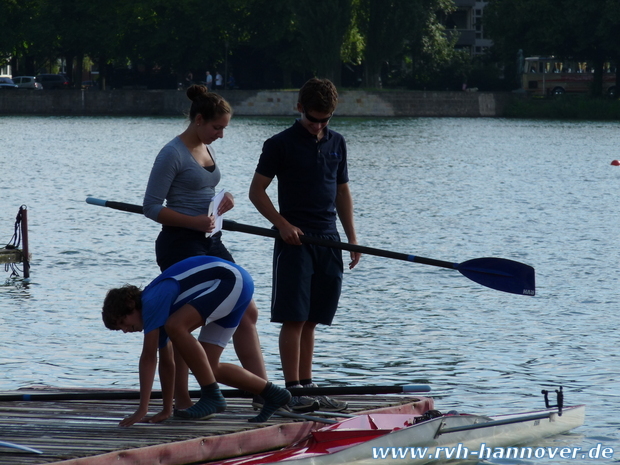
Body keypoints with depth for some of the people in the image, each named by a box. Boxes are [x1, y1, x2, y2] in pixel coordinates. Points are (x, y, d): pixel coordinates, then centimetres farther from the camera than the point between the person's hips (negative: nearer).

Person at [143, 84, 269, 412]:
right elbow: (151, 207, -15)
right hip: (180, 245, -9)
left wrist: (220, 206, 4)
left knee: (246, 313, 6)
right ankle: (181, 402, 4)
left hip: (210, 243, 9)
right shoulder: (173, 154, -13)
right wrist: (194, 222, -23)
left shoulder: (205, 149, 14)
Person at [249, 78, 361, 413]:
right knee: (294, 319, -8)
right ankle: (293, 389, -9)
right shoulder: (281, 144, -3)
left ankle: (306, 387, 12)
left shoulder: (336, 143, 13)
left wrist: (352, 238, 14)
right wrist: (282, 224, -14)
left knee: (310, 321, 9)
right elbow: (256, 191, -3)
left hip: (328, 242, 5)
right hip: (295, 241, -5)